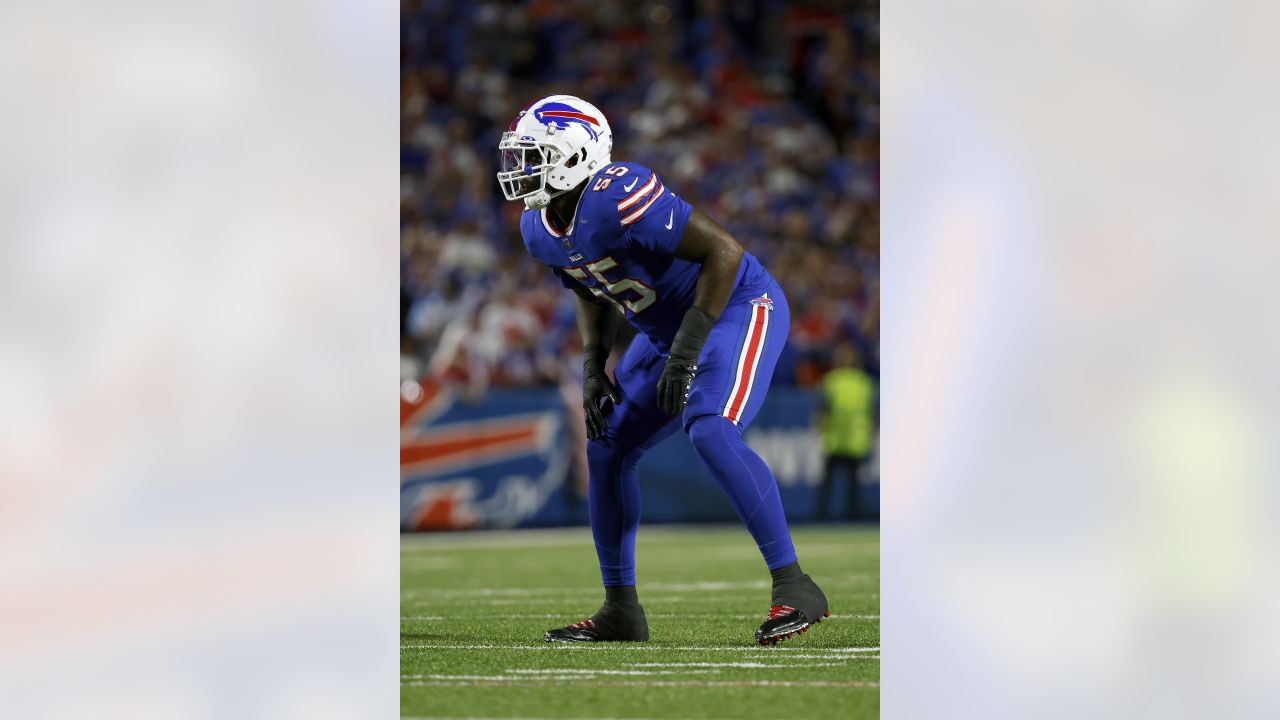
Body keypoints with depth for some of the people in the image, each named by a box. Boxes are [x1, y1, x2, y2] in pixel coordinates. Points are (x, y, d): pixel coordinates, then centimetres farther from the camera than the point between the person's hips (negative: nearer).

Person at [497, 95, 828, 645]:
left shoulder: (618, 199, -30)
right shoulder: (540, 229, -2)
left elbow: (724, 251, -28)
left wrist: (685, 352, -29)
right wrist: (593, 365, 1)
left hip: (738, 307, -9)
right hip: (669, 329, 9)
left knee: (711, 432, -29)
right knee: (606, 449, 5)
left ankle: (794, 588, -24)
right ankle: (620, 609, 14)